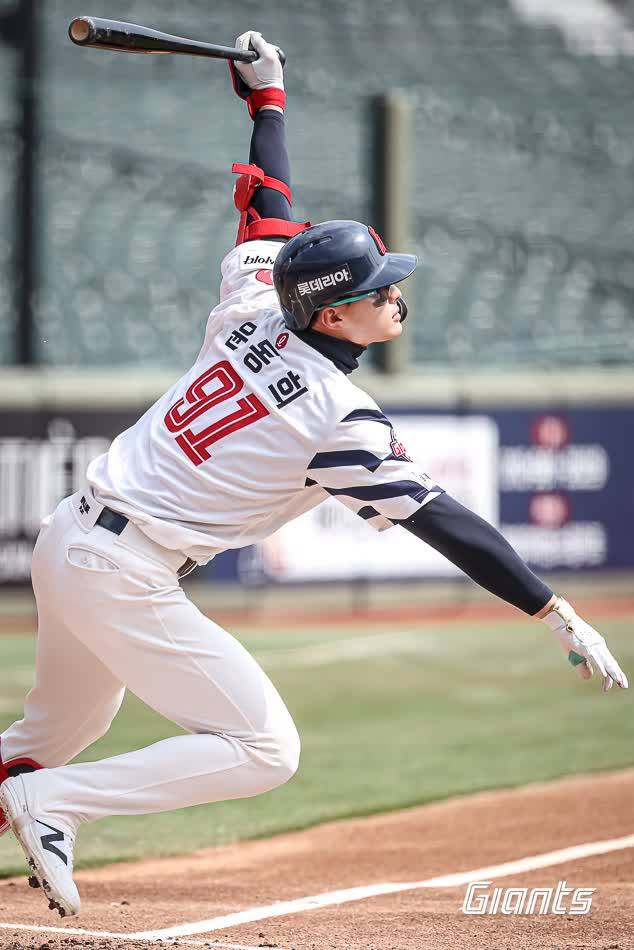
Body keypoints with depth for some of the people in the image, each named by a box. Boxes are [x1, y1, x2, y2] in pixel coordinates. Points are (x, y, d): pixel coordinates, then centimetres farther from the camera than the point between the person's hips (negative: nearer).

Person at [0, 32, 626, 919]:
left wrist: (267, 99, 34)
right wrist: (558, 615, -15)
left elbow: (268, 212, 21)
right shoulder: (342, 420, -16)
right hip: (126, 579, -9)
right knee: (265, 750, -7)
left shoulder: (252, 312, 2)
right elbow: (448, 525, -17)